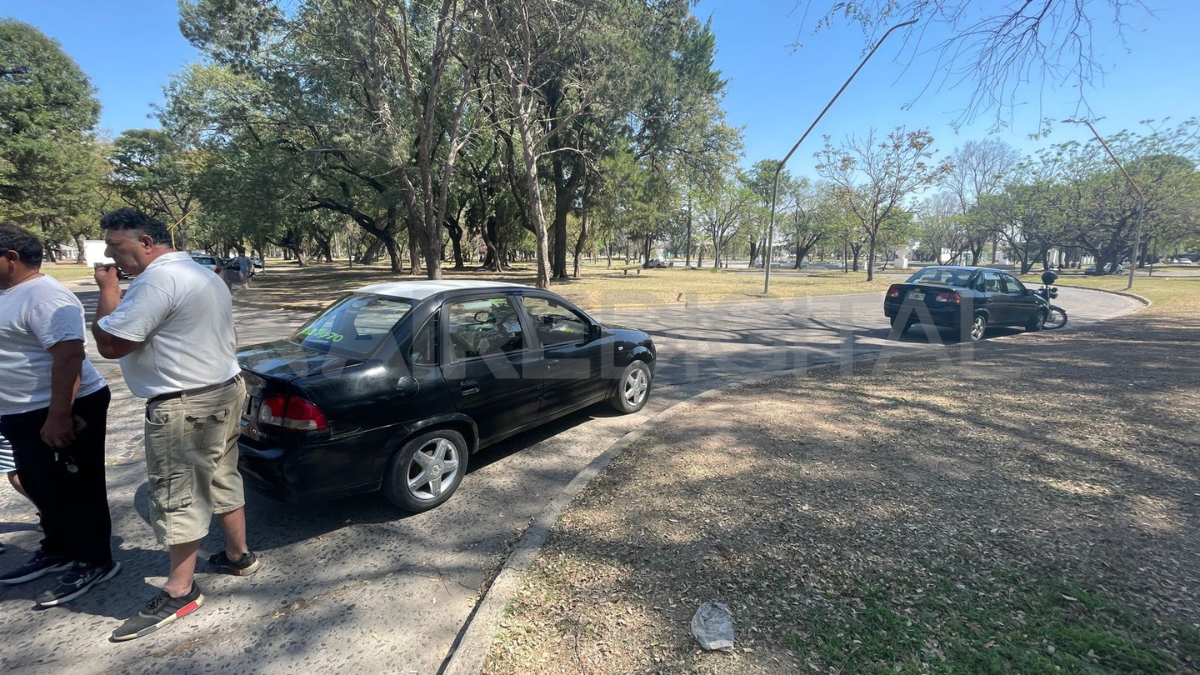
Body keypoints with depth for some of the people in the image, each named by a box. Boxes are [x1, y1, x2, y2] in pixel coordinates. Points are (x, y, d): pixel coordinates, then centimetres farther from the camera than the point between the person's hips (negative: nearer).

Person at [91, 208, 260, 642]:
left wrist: (108, 291, -6)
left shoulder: (158, 279, -19)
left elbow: (110, 343, -17)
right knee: (223, 482, 19)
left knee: (178, 498, 0)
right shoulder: (202, 274, 14)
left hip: (184, 407, -10)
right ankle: (238, 556, 32)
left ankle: (180, 593, 12)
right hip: (223, 390, 10)